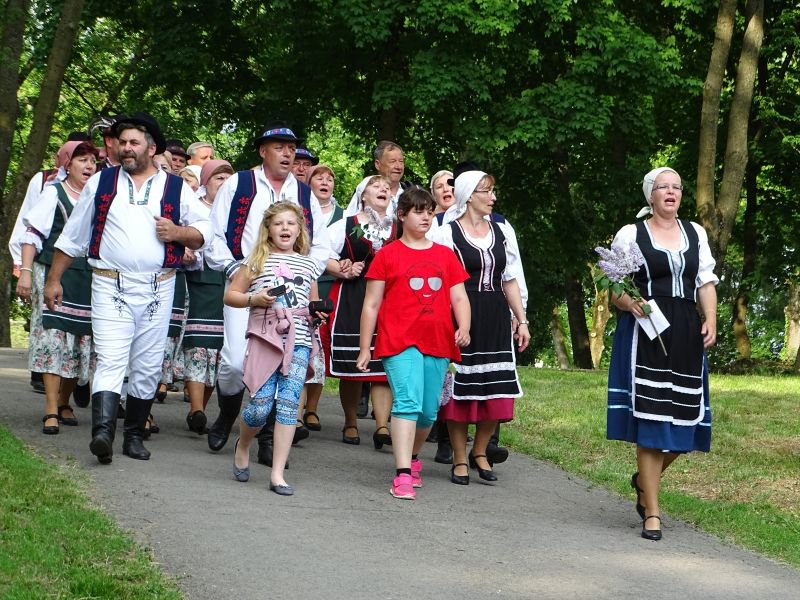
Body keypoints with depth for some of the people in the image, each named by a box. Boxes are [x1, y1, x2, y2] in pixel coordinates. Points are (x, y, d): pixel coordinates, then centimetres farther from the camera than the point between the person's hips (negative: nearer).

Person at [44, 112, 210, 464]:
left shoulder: (177, 189, 8)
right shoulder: (101, 183, 9)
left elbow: (204, 233, 11)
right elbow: (72, 236, 13)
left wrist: (178, 232, -10)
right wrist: (54, 279, 11)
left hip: (156, 290, 1)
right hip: (110, 286, -1)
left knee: (148, 367, 5)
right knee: (110, 362, -15)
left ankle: (134, 435, 16)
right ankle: (103, 432, -26)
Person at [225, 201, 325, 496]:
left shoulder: (309, 264, 16)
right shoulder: (257, 260, 6)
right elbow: (230, 295, 7)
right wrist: (254, 299, -10)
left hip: (298, 341, 3)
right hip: (264, 337, -2)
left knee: (289, 404, -5)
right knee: (260, 406, -7)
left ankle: (277, 474, -2)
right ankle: (242, 447, 26)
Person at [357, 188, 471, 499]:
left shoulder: (445, 255, 14)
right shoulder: (388, 255, 4)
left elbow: (459, 298, 12)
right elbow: (371, 304, 5)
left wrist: (464, 327, -8)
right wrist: (364, 348, 2)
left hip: (438, 344, 4)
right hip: (400, 342, -4)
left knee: (429, 411, 10)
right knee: (408, 402, -19)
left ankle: (412, 457, 35)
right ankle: (403, 475, -22)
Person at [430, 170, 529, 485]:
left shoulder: (503, 232, 12)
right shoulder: (446, 234, -4)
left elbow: (510, 280, 16)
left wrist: (521, 320, 12)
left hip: (496, 320, 5)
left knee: (496, 389, 3)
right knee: (460, 389, 0)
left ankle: (479, 452, 22)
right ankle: (460, 460, 13)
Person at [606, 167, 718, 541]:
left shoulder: (695, 233, 14)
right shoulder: (630, 234, 3)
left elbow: (706, 282, 13)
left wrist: (711, 320, -1)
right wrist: (629, 304, -16)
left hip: (686, 334, 4)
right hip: (645, 334, -4)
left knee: (684, 418, 2)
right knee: (650, 418, -7)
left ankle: (645, 479, 31)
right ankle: (652, 513, -1)